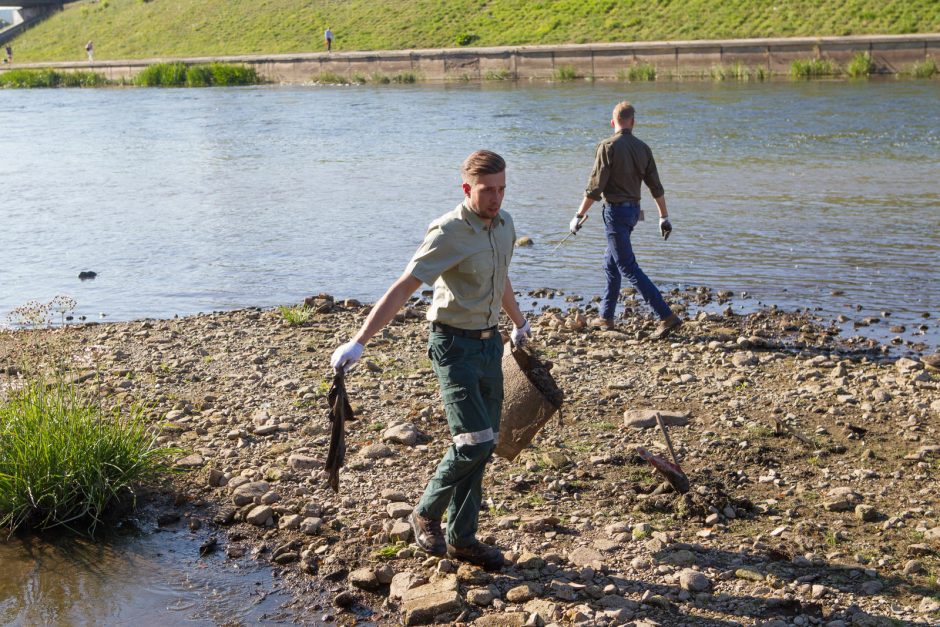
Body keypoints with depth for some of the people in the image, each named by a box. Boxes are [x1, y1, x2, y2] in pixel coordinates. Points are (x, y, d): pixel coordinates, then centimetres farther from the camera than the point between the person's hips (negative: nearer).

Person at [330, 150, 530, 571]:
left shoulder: (504, 224, 5)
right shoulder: (449, 233, -18)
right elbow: (403, 288, -24)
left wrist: (519, 323, 40)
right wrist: (359, 342, -30)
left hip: (490, 341, 8)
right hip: (455, 345, -7)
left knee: (484, 444, 8)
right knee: (473, 441, -14)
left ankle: (462, 538, 18)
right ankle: (426, 515, 10)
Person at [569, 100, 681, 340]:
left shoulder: (608, 146, -13)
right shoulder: (643, 148, 5)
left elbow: (595, 187, -15)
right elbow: (656, 187, 7)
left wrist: (579, 216, -8)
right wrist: (664, 217, 15)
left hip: (615, 210, -7)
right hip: (633, 210, 7)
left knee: (628, 267, -7)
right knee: (611, 262, 20)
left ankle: (666, 316, -14)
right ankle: (606, 317, 26)